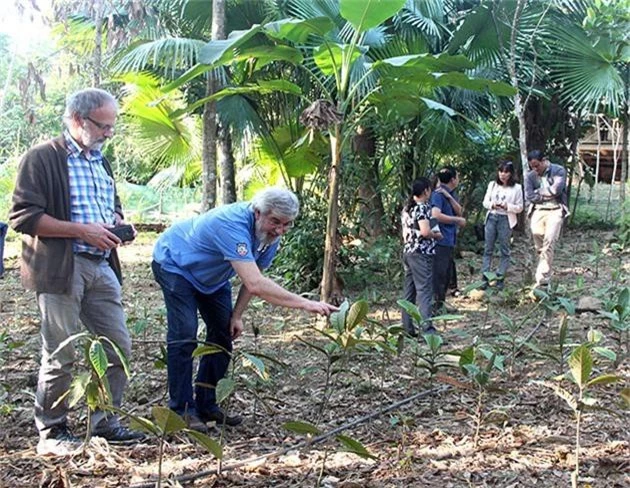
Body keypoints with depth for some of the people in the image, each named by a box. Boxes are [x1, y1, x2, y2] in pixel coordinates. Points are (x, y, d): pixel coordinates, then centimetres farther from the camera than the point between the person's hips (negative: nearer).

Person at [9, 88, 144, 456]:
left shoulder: (101, 162, 20)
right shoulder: (42, 158, -5)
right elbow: (23, 216, -13)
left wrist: (118, 222, 9)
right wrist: (81, 230, -17)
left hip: (102, 267, 8)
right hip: (61, 269, -7)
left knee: (119, 348, 7)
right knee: (61, 355, -2)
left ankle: (104, 423, 20)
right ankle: (51, 433, 11)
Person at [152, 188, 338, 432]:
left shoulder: (270, 234, -15)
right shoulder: (234, 226, -41)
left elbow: (253, 278, 0)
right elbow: (255, 285, -50)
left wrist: (236, 315, -4)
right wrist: (304, 304, -52)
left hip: (212, 276, 8)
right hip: (174, 264, -8)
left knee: (223, 334, 2)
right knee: (184, 336, -17)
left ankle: (206, 405, 11)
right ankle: (181, 409, -9)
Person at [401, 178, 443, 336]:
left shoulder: (407, 208, 13)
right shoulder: (423, 207, -12)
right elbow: (425, 232, -22)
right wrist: (437, 235, -3)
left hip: (407, 252, 9)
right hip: (421, 253, -8)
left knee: (409, 291, 10)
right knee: (424, 291, -9)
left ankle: (408, 328, 13)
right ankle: (426, 327, -13)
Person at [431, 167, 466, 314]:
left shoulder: (451, 194, 13)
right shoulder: (438, 194, -15)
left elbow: (458, 211, 0)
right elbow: (436, 215, -29)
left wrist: (449, 196, -15)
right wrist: (458, 220, -21)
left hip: (449, 240, 10)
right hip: (440, 241, -10)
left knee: (448, 273, 17)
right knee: (439, 273, -5)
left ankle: (441, 302, 28)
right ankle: (436, 306, 1)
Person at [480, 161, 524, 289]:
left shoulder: (516, 188, -1)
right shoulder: (492, 184, 8)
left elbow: (519, 207, 1)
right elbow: (485, 201, 10)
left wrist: (507, 206, -16)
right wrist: (492, 204, -11)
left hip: (506, 220, -3)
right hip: (492, 218, 3)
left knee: (504, 250, 2)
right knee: (488, 249, 2)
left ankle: (500, 278, 8)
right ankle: (485, 278, 5)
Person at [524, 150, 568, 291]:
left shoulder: (558, 171, 1)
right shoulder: (530, 176, 10)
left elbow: (557, 190, -13)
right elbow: (529, 196, -3)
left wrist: (540, 192, 0)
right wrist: (548, 194, -5)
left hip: (555, 210, -4)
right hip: (538, 211, 4)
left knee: (548, 242, -16)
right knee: (539, 245, -1)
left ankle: (543, 278, -18)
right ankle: (544, 277, 11)